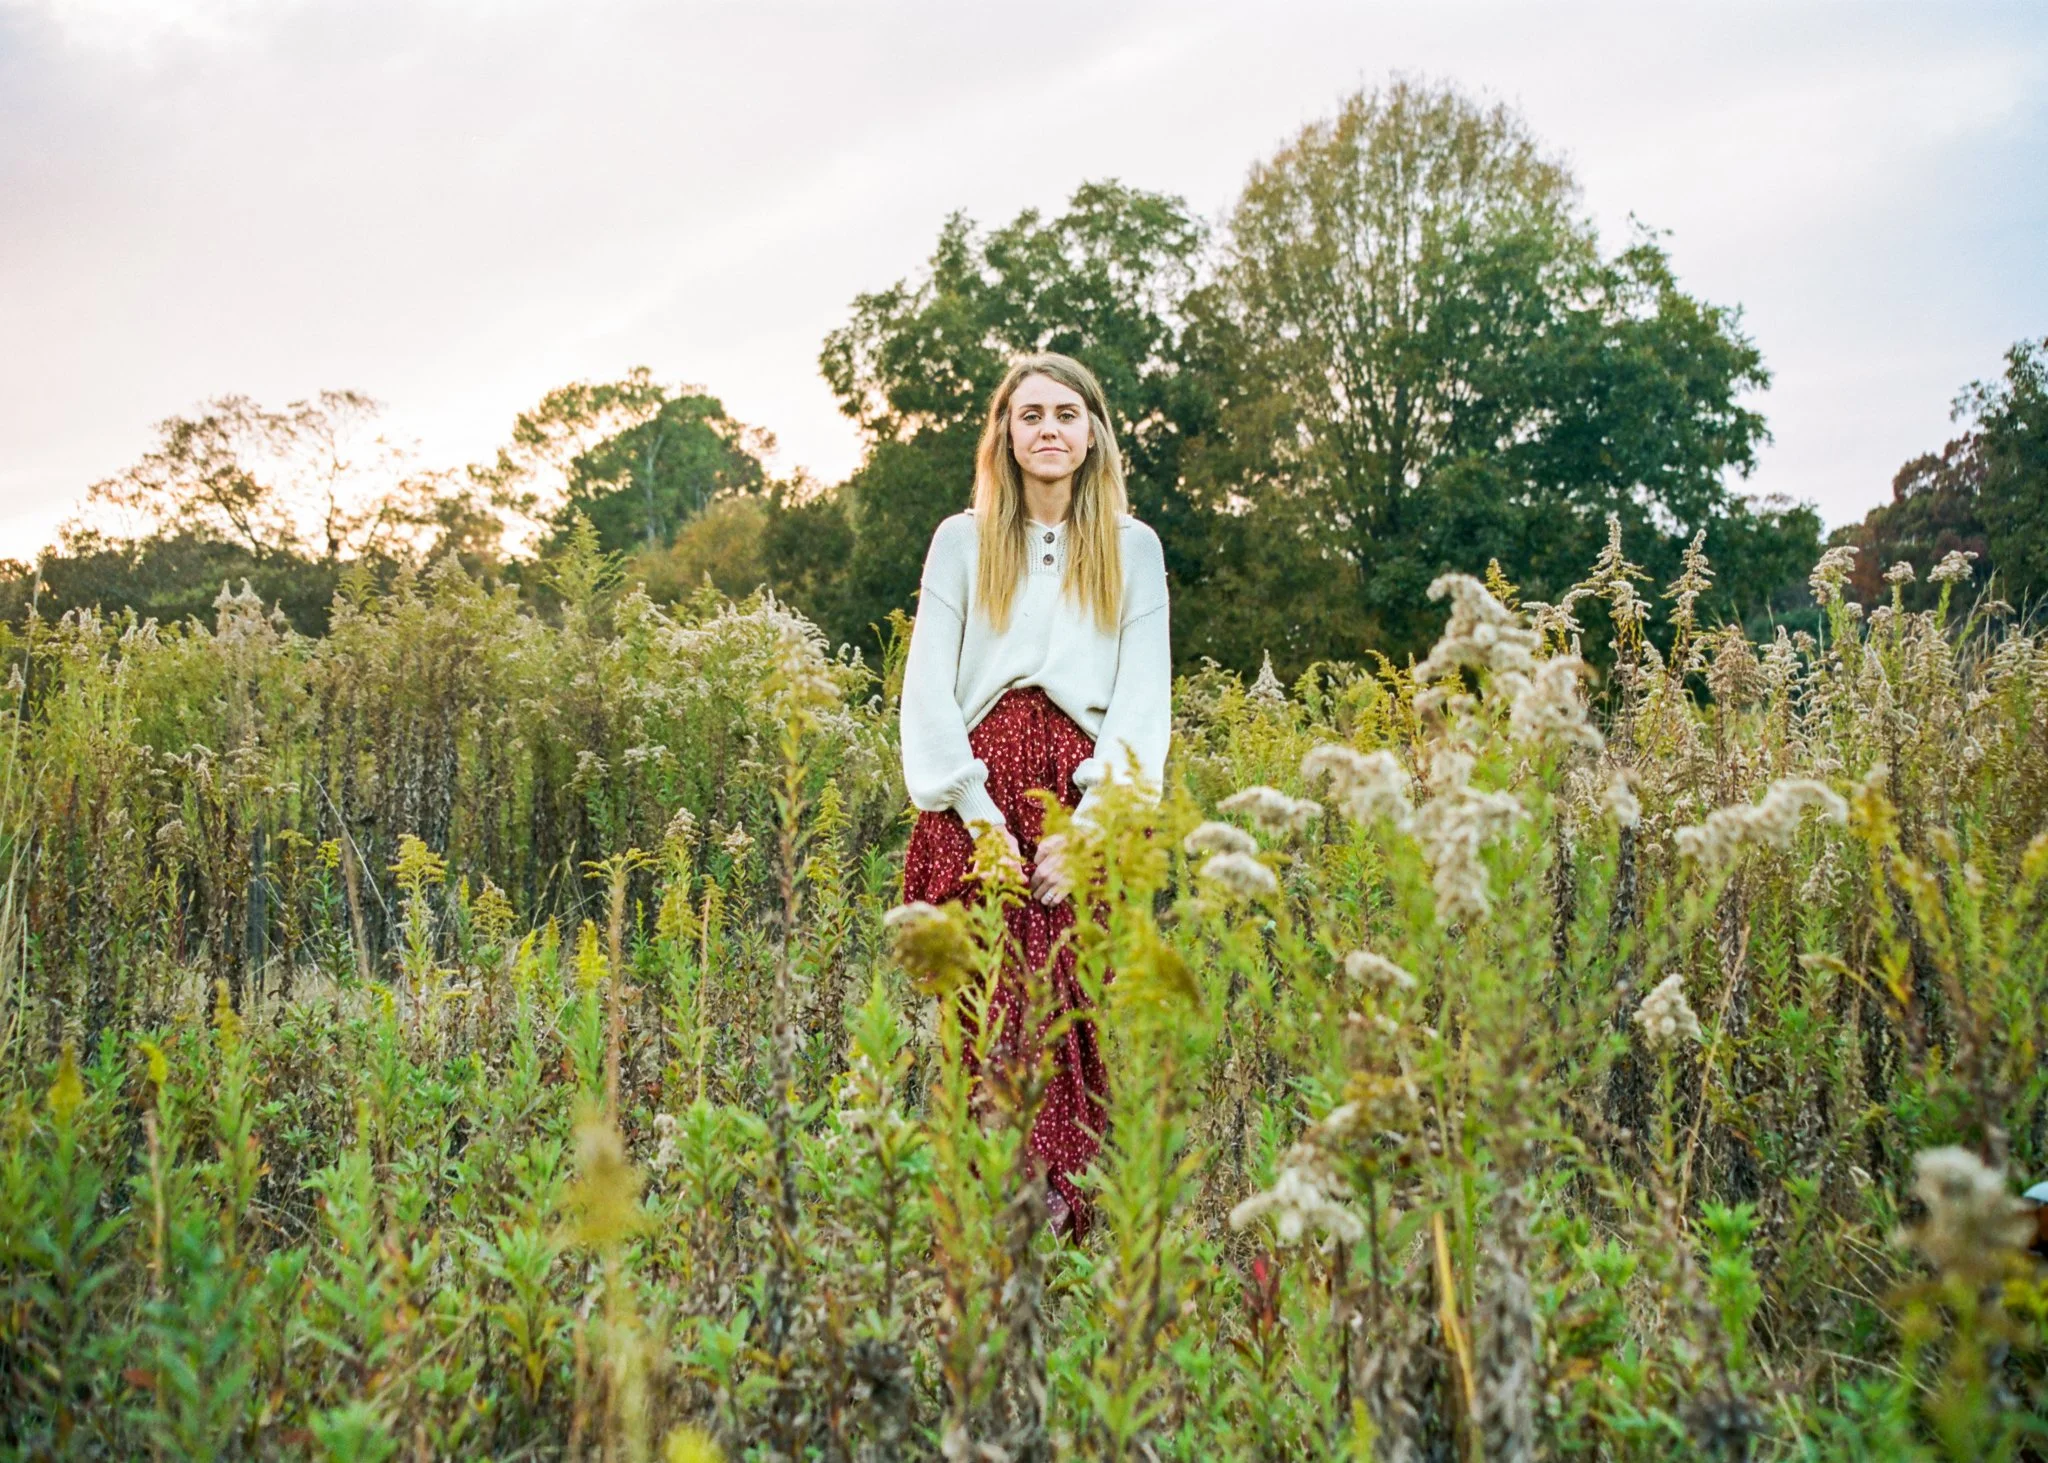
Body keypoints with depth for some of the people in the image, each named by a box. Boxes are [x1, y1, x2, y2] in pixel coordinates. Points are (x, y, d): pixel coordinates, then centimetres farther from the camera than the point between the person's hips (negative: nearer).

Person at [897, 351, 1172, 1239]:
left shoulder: (1132, 547, 12)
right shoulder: (962, 541, 11)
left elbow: (1145, 697, 5)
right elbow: (928, 689, 4)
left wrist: (1088, 822, -8)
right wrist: (980, 819, -8)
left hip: (1089, 802, 0)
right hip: (979, 805, 0)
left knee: (1085, 1023, -6)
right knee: (989, 1023, -8)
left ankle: (1079, 1228, 1)